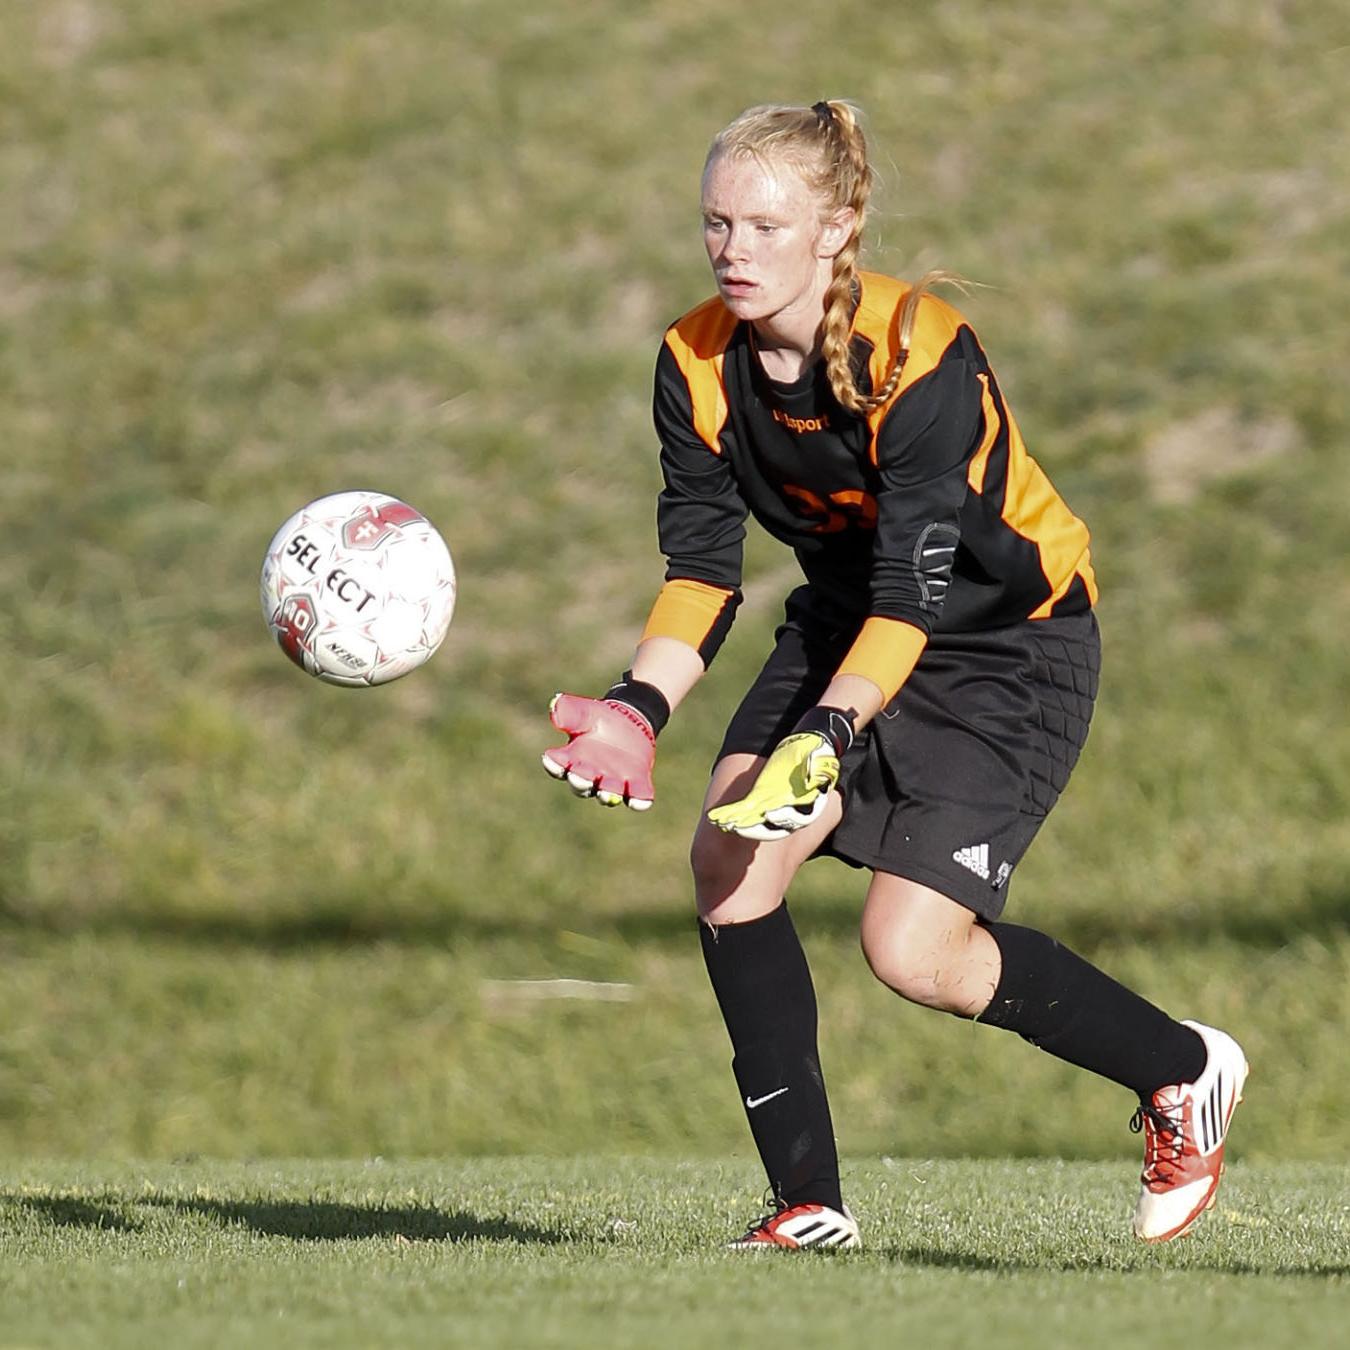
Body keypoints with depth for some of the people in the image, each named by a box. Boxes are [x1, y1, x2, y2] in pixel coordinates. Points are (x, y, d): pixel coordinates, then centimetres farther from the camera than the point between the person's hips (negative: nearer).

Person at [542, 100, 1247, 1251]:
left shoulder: (921, 360, -29)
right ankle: (808, 1203, -7)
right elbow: (701, 568, -11)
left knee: (911, 951, -16)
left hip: (1013, 646, -6)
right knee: (729, 863, -15)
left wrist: (827, 735, -48)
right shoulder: (698, 365, -11)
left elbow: (912, 594, -34)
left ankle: (1181, 1071, 8)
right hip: (848, 624, 6)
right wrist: (640, 710, -28)